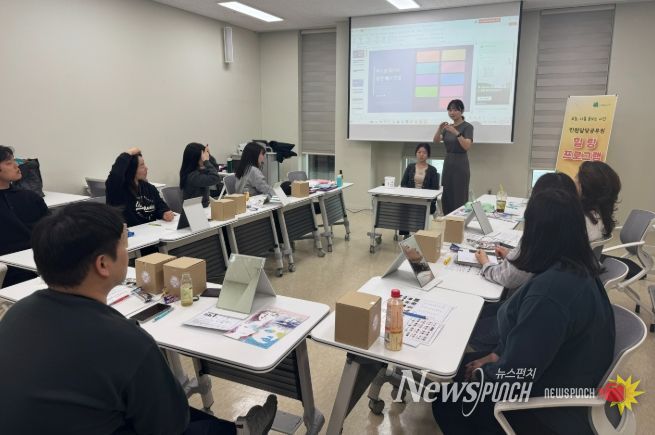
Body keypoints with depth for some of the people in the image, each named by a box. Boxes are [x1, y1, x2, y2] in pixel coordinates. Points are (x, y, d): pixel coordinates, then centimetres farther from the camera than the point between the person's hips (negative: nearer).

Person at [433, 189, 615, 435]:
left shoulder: (551, 288, -36)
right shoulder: (578, 269, -3)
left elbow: (513, 374, -30)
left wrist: (480, 374, -11)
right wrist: (497, 354, 5)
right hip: (565, 382, 9)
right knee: (457, 364, 17)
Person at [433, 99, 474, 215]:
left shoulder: (467, 126, -8)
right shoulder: (448, 127, 12)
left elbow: (467, 146, -22)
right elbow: (436, 141, -2)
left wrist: (456, 133, -30)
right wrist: (439, 129, -19)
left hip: (460, 164, -7)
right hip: (447, 163, 7)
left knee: (459, 198, -6)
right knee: (446, 197, 9)